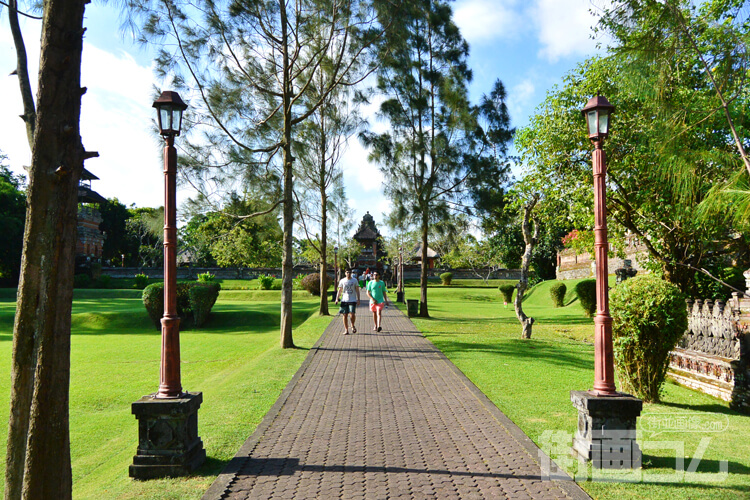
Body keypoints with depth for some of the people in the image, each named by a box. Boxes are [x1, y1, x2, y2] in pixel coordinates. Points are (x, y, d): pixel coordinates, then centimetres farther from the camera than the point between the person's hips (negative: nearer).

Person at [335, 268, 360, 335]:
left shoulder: (355, 280, 5)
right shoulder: (342, 281, 7)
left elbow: (357, 291, 7)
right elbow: (339, 290, 9)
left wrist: (358, 299, 0)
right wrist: (337, 298, -3)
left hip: (352, 300, -2)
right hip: (344, 300, 2)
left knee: (352, 314, -13)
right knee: (345, 315, 2)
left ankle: (353, 325, 15)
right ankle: (346, 330, 11)